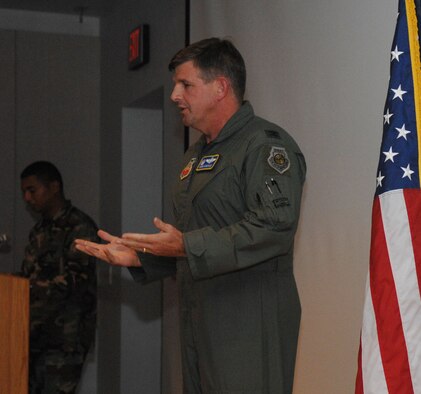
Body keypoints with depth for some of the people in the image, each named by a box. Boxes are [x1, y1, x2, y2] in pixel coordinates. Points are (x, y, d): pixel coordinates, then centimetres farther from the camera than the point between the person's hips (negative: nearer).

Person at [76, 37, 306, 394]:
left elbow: (276, 225, -23)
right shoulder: (197, 155, 22)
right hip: (199, 325, 9)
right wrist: (137, 256, 12)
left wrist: (188, 246, -25)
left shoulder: (266, 144, -10)